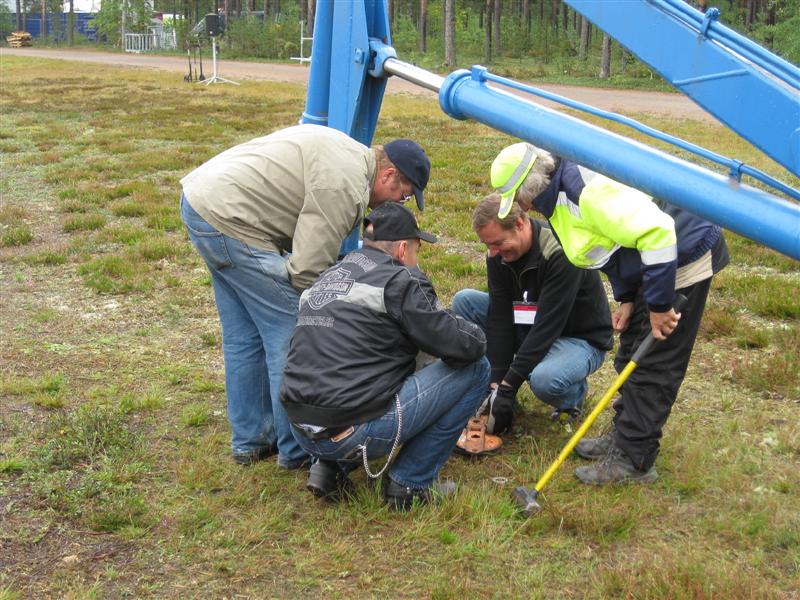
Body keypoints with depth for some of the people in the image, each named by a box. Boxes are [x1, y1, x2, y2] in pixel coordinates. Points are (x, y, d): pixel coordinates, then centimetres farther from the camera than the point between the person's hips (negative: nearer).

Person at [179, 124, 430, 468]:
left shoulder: (347, 150, 14)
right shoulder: (346, 187, -18)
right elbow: (309, 270, -19)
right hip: (229, 219, -11)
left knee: (243, 335, 18)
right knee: (292, 333, -5)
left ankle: (249, 441, 29)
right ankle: (298, 451, 6)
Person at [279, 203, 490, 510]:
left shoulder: (326, 278, 18)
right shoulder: (400, 280, -7)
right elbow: (467, 346, -9)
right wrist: (473, 334, 15)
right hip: (356, 433, -8)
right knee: (475, 368, 4)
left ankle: (331, 468, 16)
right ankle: (410, 484, 7)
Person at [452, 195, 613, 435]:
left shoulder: (561, 255, -31)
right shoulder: (499, 255, -9)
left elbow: (547, 327, -32)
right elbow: (499, 317, -11)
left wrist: (508, 385, -31)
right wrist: (497, 380, -18)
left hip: (581, 340, -7)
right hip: (529, 331, 7)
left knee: (544, 379, -39)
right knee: (465, 301, -8)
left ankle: (574, 394, -2)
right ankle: (487, 385, 1)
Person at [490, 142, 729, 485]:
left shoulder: (585, 189, -30)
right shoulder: (561, 194, 5)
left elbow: (656, 231, -35)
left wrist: (659, 305, -28)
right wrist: (626, 298, 9)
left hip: (683, 260, -11)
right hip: (652, 263, 11)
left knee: (653, 368, -5)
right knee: (632, 358, 18)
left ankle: (634, 461, 4)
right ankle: (623, 437, 31)